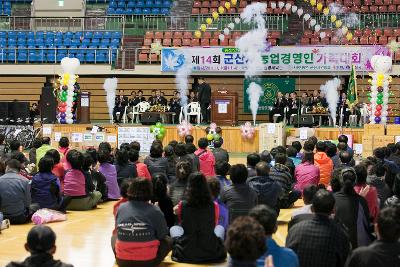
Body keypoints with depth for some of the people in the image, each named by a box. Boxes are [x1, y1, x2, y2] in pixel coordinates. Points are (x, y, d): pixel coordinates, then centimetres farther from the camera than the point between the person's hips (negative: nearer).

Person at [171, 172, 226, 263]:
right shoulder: (214, 206, -5)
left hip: (185, 255, 0)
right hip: (212, 254, 1)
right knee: (220, 228, 29)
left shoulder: (182, 205, -7)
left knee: (173, 228, 28)